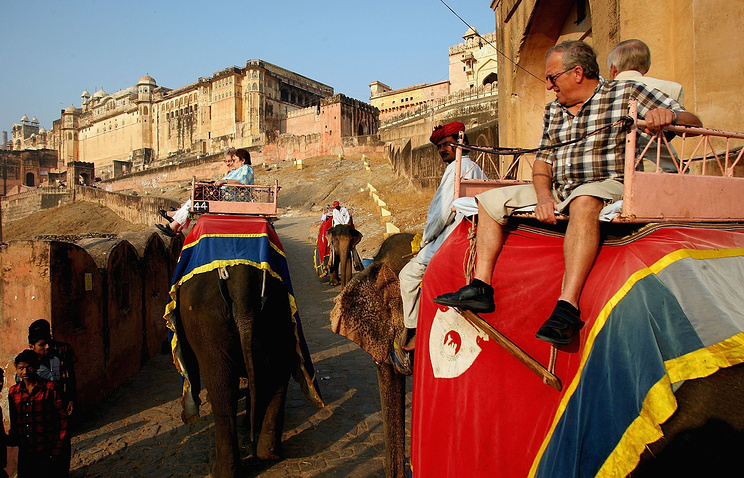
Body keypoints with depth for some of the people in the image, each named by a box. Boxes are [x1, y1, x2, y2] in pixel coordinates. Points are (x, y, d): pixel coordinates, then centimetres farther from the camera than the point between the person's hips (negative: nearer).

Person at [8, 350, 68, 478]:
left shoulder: (51, 388, -7)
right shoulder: (13, 392, 7)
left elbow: (62, 419, -6)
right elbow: (14, 422, 19)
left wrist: (58, 449, -9)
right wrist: (12, 439, 8)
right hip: (24, 453, 4)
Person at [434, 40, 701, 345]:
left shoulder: (626, 94, 1)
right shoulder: (554, 110, 18)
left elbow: (692, 122, -3)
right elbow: (543, 159, 13)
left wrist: (668, 115, -28)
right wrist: (543, 195, -8)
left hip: (608, 186, -7)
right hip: (557, 191, 7)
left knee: (582, 200, -41)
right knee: (490, 200, 0)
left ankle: (568, 305, -44)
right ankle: (481, 287, -7)